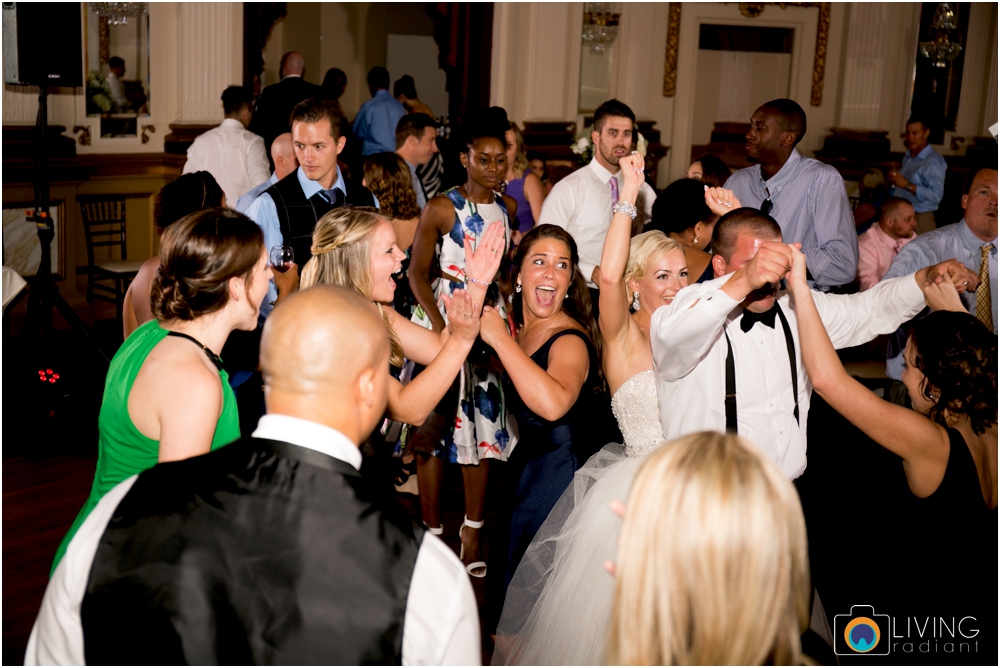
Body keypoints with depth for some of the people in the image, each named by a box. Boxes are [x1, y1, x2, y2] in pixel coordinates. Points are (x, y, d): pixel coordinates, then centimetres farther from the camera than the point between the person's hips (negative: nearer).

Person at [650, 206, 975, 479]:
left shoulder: (793, 310, 14)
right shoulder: (698, 314, -9)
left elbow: (869, 309, 22)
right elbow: (673, 337, -33)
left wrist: (927, 278, 5)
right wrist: (742, 283, -45)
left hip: (794, 488, 7)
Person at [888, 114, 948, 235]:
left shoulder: (934, 161, -12)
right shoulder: (907, 157, 15)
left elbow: (936, 195, -24)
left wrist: (907, 185, -25)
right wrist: (894, 179, 8)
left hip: (920, 219, -7)